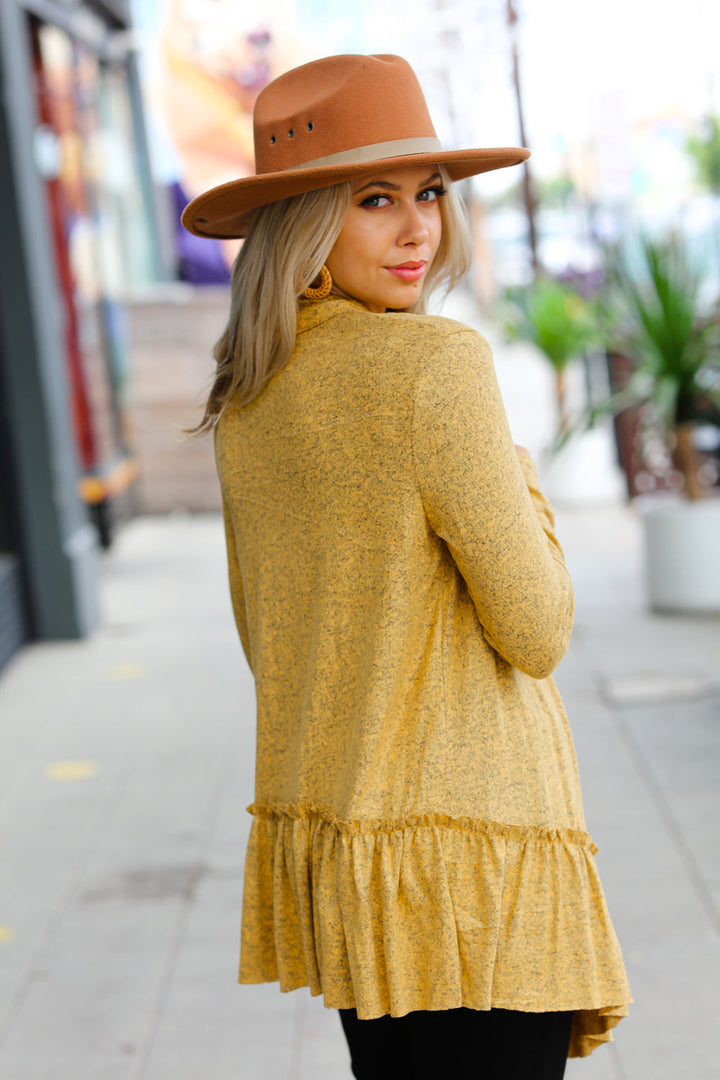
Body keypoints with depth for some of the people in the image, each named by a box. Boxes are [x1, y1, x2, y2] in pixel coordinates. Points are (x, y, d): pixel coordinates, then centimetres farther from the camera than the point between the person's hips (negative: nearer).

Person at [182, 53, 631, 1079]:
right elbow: (537, 632, -13)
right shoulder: (439, 362, -16)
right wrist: (517, 478, 2)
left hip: (317, 830, 8)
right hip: (468, 833, -8)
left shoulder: (247, 393, 8)